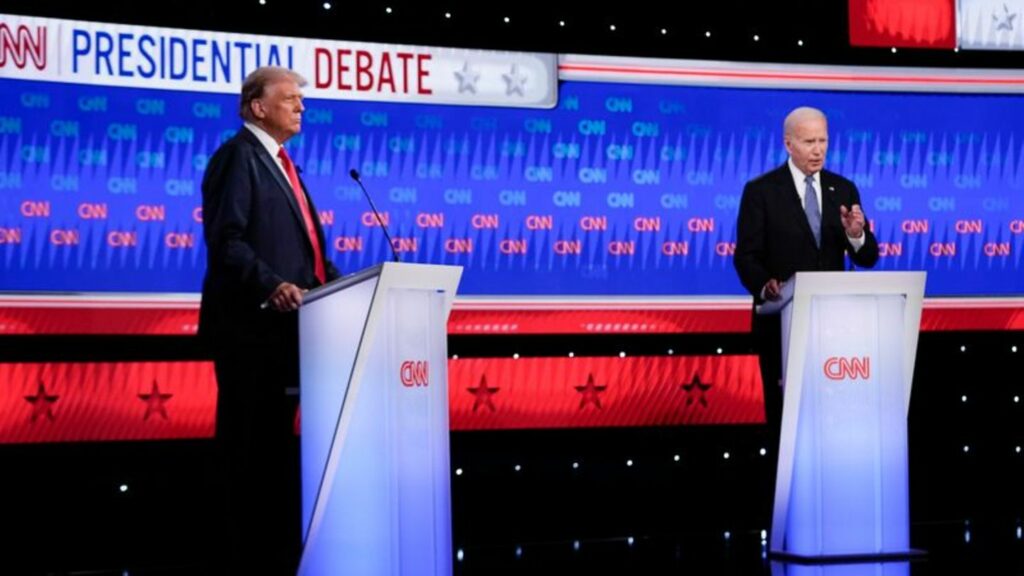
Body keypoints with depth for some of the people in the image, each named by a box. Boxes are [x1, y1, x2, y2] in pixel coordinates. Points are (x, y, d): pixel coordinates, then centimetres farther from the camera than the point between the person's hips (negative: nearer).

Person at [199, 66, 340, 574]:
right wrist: (271, 285, -30)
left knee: (275, 446, 13)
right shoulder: (238, 156, -7)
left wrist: (336, 284, 9)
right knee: (250, 445, -5)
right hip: (251, 327, -10)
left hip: (283, 326, 10)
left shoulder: (278, 162, 22)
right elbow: (225, 241, -18)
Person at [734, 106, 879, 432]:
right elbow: (746, 256, -7)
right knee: (785, 413, 2)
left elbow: (867, 258, 5)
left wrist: (855, 234, -18)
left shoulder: (844, 190, 8)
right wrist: (765, 286, -28)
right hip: (782, 322, -3)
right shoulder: (761, 191, -3)